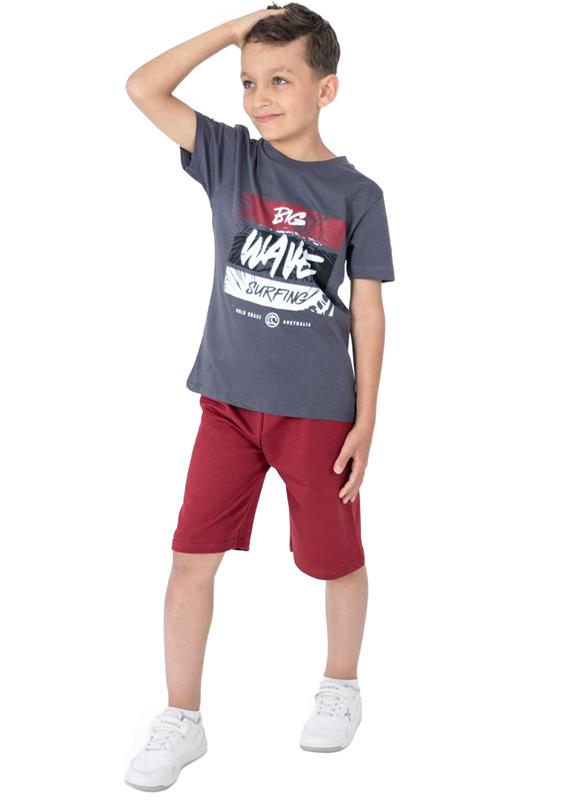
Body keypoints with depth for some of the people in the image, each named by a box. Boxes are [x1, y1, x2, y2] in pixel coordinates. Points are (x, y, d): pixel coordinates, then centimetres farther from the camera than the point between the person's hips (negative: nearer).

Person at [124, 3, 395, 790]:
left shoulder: (357, 194, -4)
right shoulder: (230, 158, 0)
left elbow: (368, 310, -1)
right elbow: (144, 88, -7)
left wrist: (366, 419, -3)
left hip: (319, 410, -1)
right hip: (229, 401, 2)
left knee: (336, 558, 13)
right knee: (191, 558, 1)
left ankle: (342, 684, 38)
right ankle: (181, 720, 17)